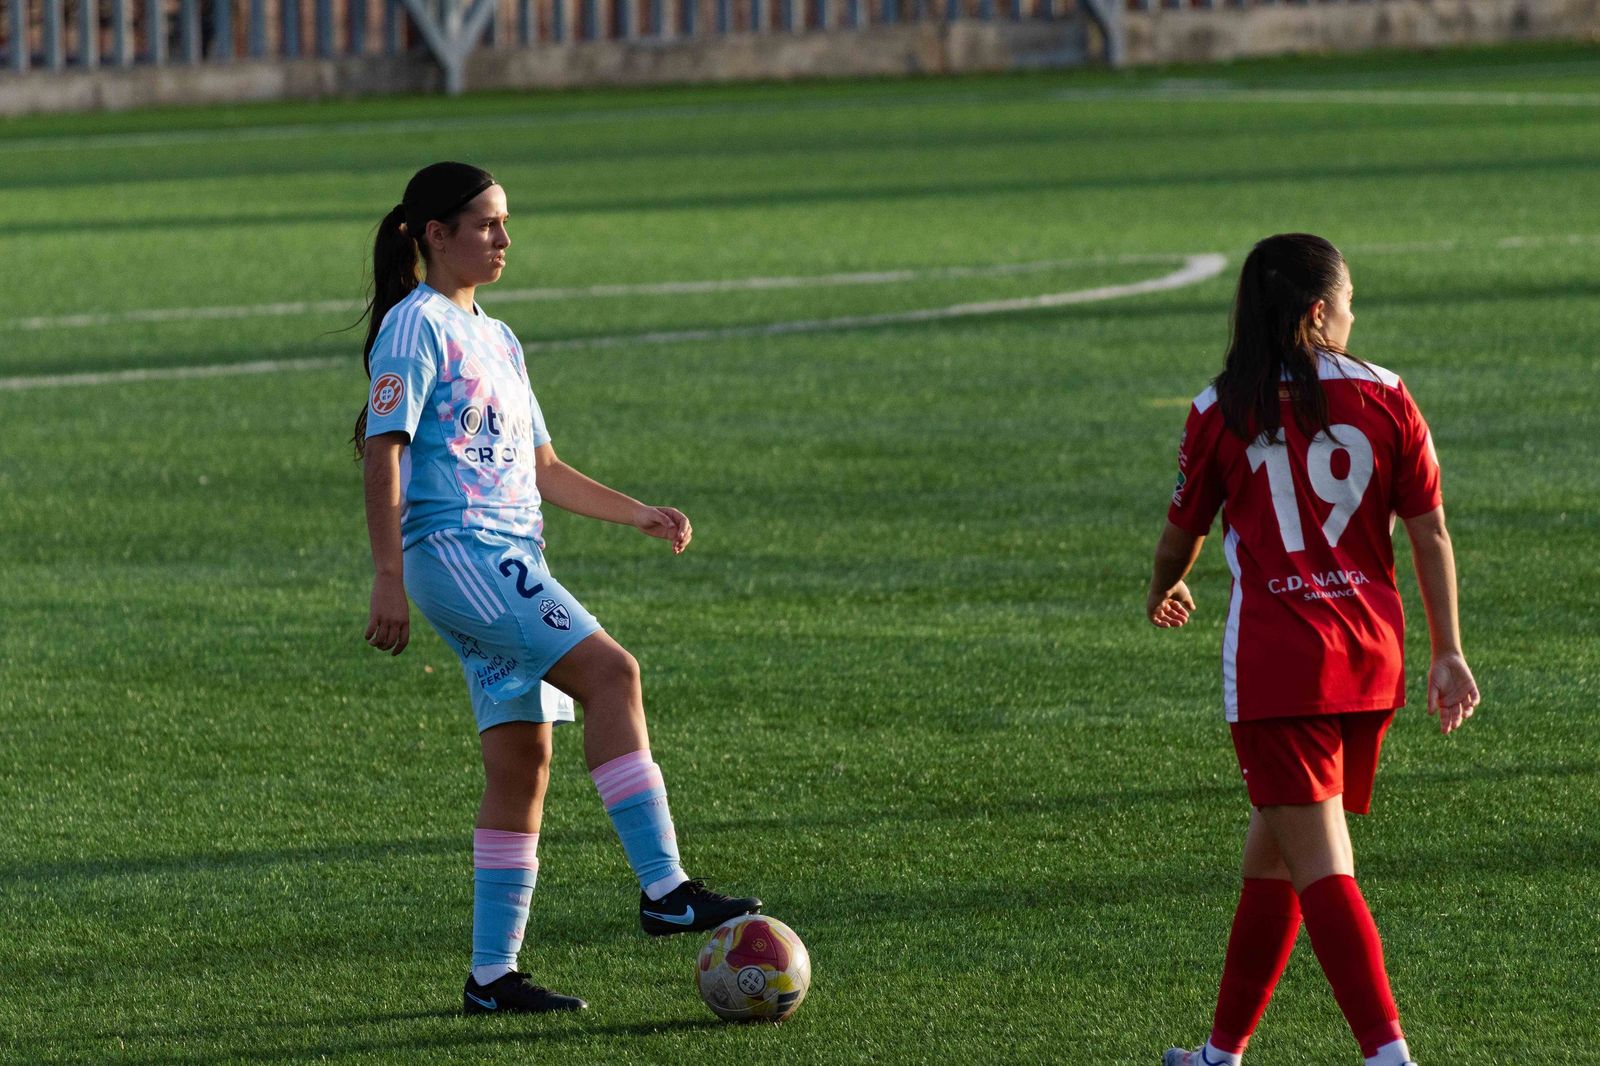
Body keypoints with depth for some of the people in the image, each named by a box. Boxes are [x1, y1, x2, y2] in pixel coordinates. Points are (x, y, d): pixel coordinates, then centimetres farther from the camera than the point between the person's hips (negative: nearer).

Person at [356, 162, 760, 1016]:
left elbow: (541, 468, 27)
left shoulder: (495, 339, 22)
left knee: (523, 762, 5)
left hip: (510, 562, 9)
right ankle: (662, 888, -26)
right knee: (610, 671, -22)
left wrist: (638, 515, 17)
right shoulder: (416, 326, -5)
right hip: (455, 550, -9)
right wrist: (389, 581, -19)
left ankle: (492, 973, 7)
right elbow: (382, 454, -12)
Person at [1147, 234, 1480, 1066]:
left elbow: (1182, 537, 7)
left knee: (1319, 870, -7)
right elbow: (1430, 534, 2)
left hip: (1277, 661, -4)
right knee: (1272, 848, 18)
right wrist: (1448, 654, 8)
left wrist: (1162, 594, 30)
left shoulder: (1222, 412, -4)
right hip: (1371, 652, 4)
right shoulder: (1384, 397, 1)